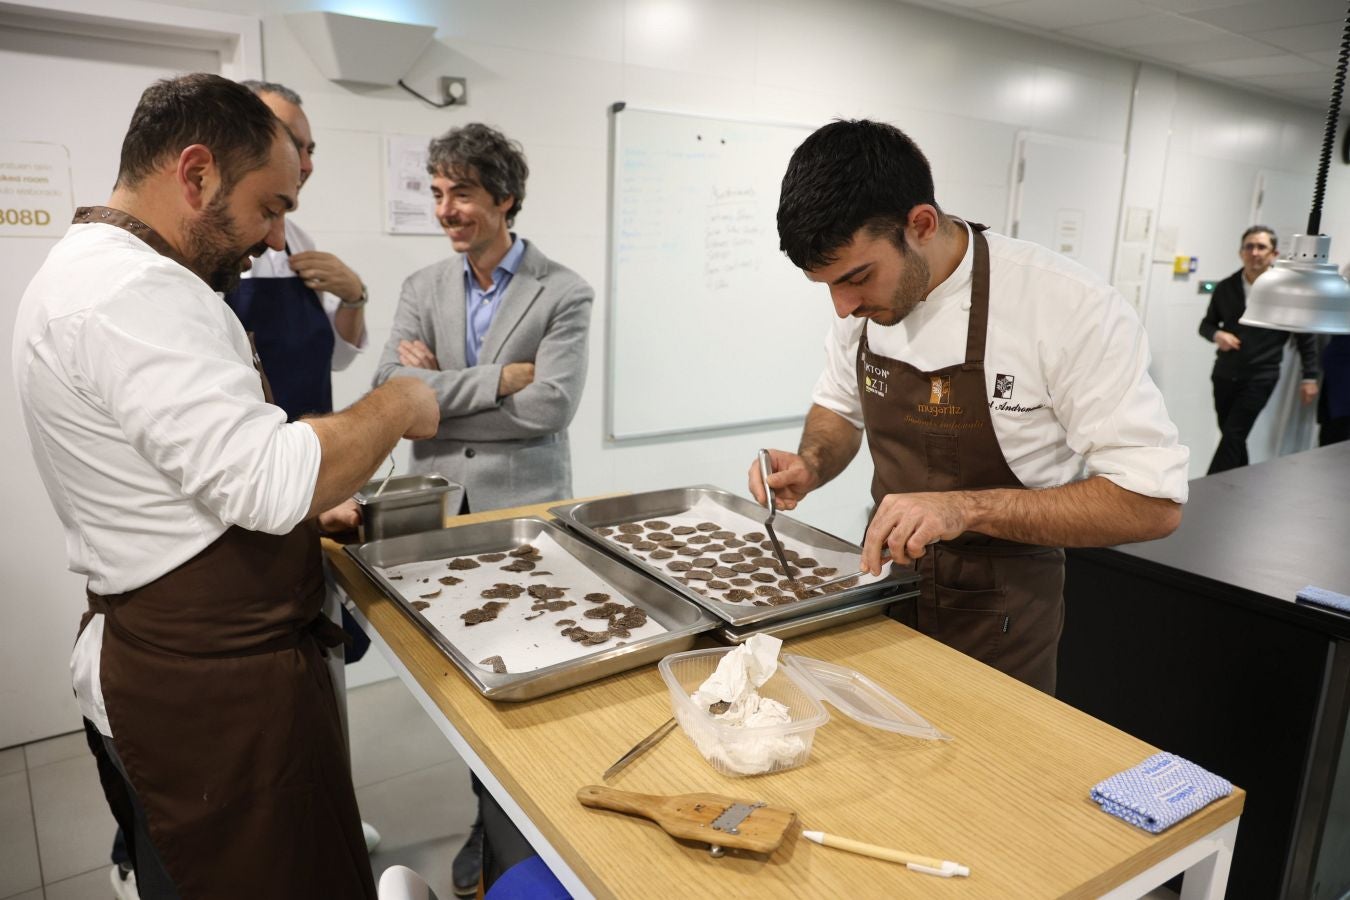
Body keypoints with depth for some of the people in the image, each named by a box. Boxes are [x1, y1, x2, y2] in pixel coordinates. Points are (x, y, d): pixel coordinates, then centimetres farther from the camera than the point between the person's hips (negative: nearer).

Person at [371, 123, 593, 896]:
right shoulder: (423, 288, 8)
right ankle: (493, 821, 35)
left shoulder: (563, 293, -4)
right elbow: (392, 392, -6)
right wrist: (498, 379, -15)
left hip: (524, 511, -4)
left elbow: (550, 405, -17)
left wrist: (439, 385, -10)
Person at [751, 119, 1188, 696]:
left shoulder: (1070, 308, -24)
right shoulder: (864, 302, -6)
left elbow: (1153, 502, -22)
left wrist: (967, 507, -32)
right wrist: (810, 466, -10)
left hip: (995, 625, -5)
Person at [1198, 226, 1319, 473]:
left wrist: (1309, 377, 0)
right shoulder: (1225, 288, 2)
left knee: (1232, 437, -10)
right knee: (1230, 437, 11)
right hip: (1225, 375, 4)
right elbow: (1206, 324, 12)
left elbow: (1305, 335, 1)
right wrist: (1217, 334, -12)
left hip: (1260, 378, -4)